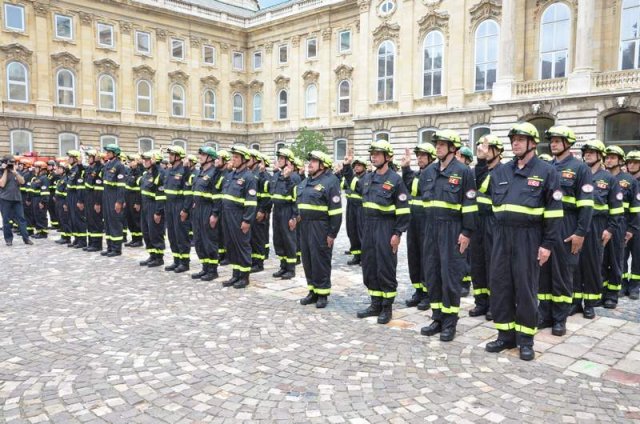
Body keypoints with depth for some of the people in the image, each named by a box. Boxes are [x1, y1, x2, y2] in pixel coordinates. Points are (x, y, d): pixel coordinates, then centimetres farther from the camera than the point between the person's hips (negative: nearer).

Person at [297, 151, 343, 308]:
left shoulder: (330, 182, -10)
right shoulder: (305, 182, 15)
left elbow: (336, 211, -14)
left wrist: (332, 233, -16)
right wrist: (297, 218, 15)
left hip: (321, 228, -8)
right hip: (305, 226, 8)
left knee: (320, 260, -1)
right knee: (307, 259, 12)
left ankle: (322, 293, 12)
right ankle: (312, 291, 24)